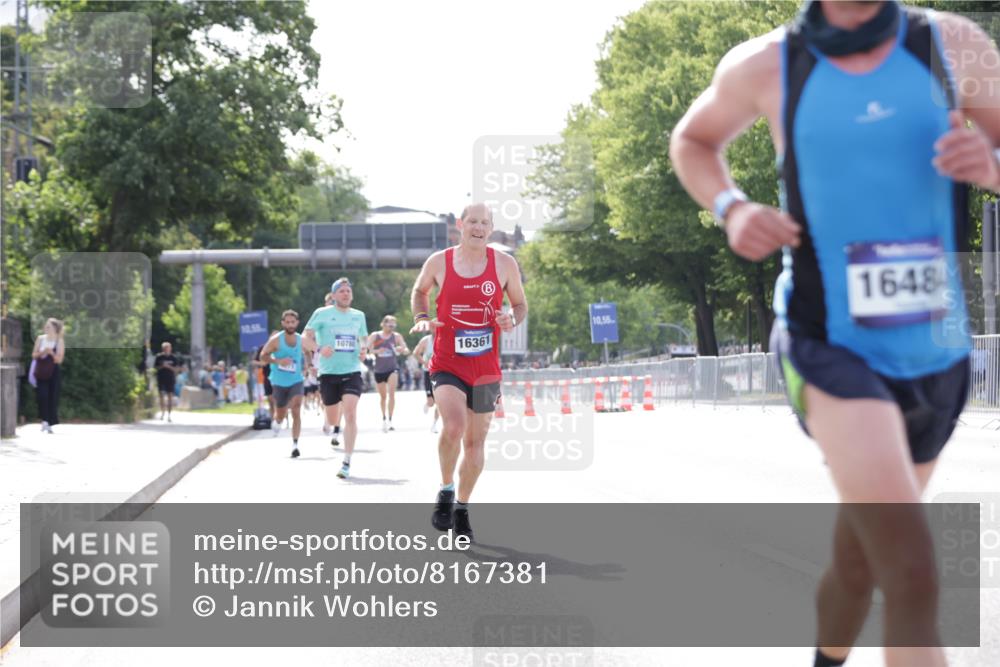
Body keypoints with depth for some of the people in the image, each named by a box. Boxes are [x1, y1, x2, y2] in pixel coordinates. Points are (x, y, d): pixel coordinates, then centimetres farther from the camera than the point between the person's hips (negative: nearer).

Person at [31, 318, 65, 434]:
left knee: (52, 397, -1)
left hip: (53, 372, -2)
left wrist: (51, 353, -22)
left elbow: (59, 359, -5)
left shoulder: (59, 341, -1)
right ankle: (44, 421, -7)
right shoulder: (40, 339, 7)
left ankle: (49, 424, 7)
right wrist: (41, 353, -13)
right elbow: (34, 355, 7)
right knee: (42, 395, -11)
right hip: (41, 372, 2)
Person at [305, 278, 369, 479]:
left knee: (350, 413, -17)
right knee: (332, 419, 7)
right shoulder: (322, 313, 1)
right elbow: (307, 336, 3)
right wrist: (319, 348, -16)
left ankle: (347, 463, -16)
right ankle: (335, 430, 46)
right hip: (328, 371, -1)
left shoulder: (359, 316, 10)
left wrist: (364, 349, 2)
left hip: (352, 371, 1)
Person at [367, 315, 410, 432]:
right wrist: (376, 351, -27)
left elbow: (407, 350, -2)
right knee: (383, 396, 13)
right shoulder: (374, 336, -2)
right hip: (379, 370, 1)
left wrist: (402, 350, -26)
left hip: (392, 368, -1)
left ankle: (390, 420, -20)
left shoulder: (397, 336, -1)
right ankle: (384, 419, 33)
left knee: (391, 392, -19)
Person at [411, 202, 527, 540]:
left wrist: (512, 318, -12)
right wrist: (421, 317, -3)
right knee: (454, 426, -26)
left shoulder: (505, 264, -1)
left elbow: (520, 304, 11)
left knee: (475, 442, 10)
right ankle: (446, 491, -2)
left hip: (486, 368, 2)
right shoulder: (438, 262, -2)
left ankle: (461, 509, 28)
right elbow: (419, 290, 17)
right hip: (447, 364, -2)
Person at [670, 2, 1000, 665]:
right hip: (830, 344, -3)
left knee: (861, 557, 20)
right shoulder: (764, 65, -3)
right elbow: (692, 141, 16)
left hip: (933, 352, 3)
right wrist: (732, 209, -4)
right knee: (912, 576, -21)